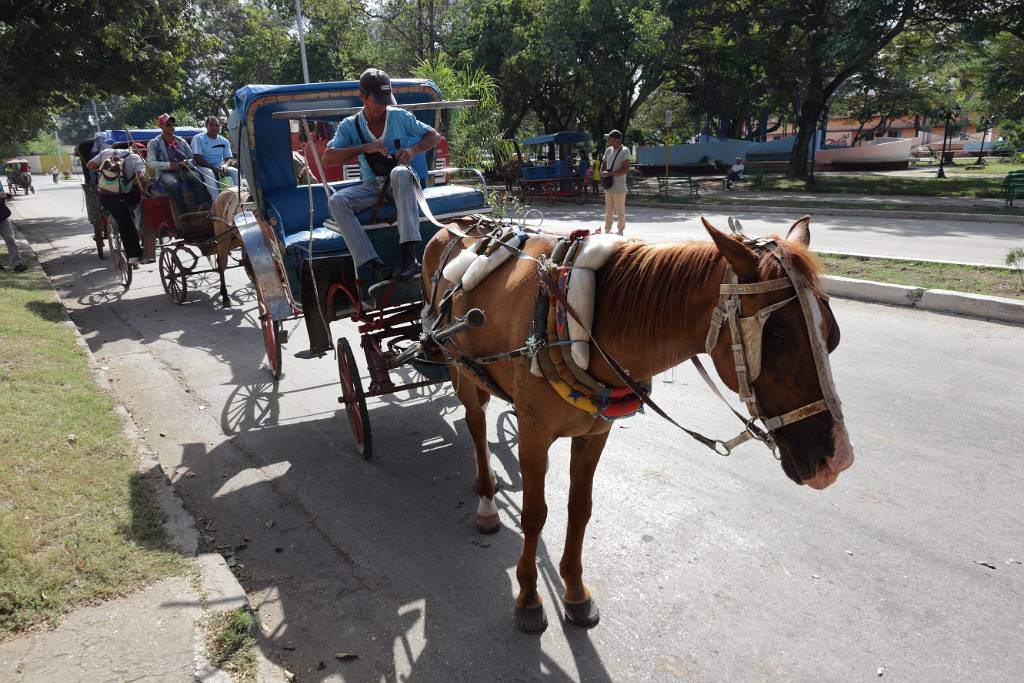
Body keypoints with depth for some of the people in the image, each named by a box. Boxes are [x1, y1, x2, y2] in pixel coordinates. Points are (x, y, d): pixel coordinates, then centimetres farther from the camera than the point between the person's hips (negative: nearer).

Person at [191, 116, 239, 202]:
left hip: (219, 167, 4)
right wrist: (213, 167, -23)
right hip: (203, 167, -4)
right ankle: (216, 200, -48)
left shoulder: (224, 141, 11)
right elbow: (197, 158, -11)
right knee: (208, 172, -38)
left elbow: (228, 158, 7)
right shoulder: (198, 138, -2)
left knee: (235, 171, -22)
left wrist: (224, 166, -18)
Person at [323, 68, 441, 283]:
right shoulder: (350, 125, 5)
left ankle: (409, 256, -48)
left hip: (400, 184, -2)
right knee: (337, 201, -26)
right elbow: (327, 159, -6)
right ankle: (374, 266, -36)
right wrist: (364, 148, -16)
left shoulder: (400, 116, 4)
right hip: (372, 186, 2)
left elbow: (435, 136, 9)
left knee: (400, 173, -39)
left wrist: (413, 150, -12)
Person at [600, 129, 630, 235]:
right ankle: (607, 231, 23)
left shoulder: (624, 151, -10)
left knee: (620, 212, 1)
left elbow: (626, 169, -17)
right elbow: (603, 164, 23)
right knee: (608, 211, 14)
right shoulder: (608, 150, 12)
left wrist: (609, 173, -20)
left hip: (619, 188, -7)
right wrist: (603, 172, 0)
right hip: (608, 186, 7)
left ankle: (620, 232, 10)